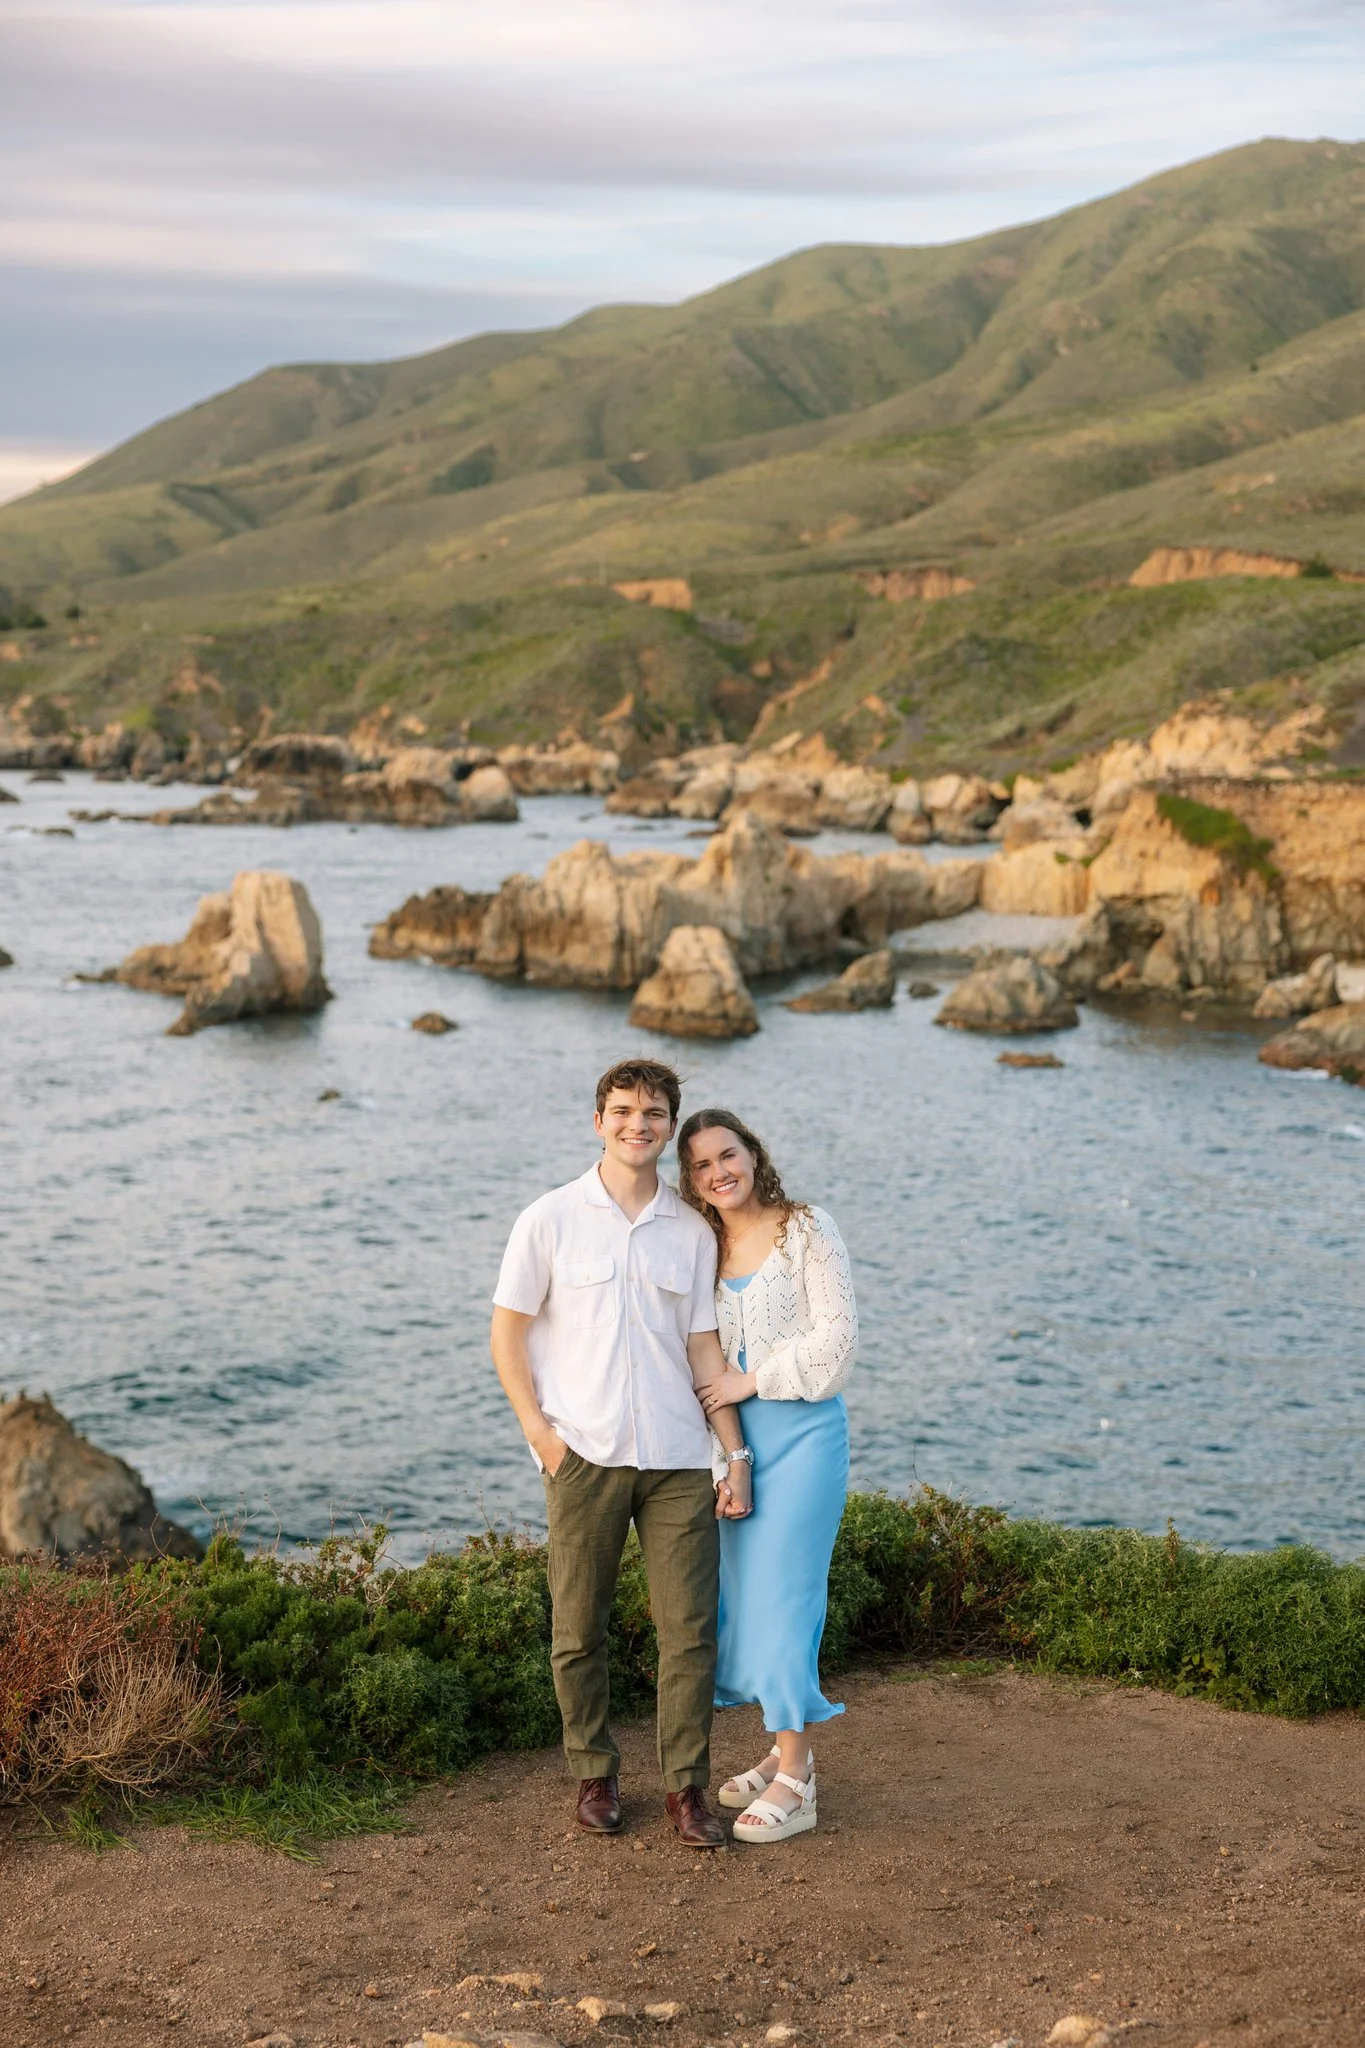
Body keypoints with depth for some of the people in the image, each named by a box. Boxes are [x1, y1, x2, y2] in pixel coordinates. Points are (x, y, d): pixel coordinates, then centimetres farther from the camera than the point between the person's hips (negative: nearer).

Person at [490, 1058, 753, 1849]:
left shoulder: (692, 1232, 8)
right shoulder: (550, 1220, 1)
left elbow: (703, 1346, 11)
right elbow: (507, 1334, 3)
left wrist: (736, 1454, 6)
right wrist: (540, 1432, -5)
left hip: (678, 1457, 2)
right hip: (584, 1456, -2)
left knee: (690, 1627, 1)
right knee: (579, 1629, 6)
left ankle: (687, 1785, 14)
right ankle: (595, 1774, 24)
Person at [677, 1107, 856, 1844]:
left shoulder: (806, 1230, -7)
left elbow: (837, 1337, -12)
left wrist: (751, 1380, -12)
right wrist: (712, 1407, 6)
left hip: (802, 1428, -6)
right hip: (735, 1432, 6)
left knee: (782, 1591, -8)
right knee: (744, 1591, 8)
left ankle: (794, 1783, -2)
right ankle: (786, 1752, 22)